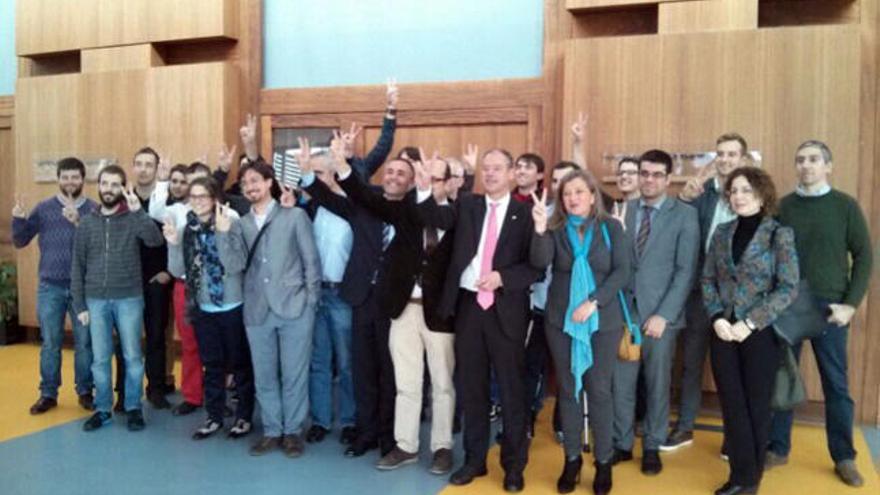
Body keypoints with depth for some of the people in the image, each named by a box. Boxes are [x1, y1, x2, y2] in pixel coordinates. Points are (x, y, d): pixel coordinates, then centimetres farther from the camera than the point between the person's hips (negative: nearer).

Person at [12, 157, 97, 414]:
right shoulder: (43, 208, 4)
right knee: (50, 343, 9)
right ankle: (48, 393, 21)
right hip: (50, 287, 1)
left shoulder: (94, 210, -1)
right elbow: (20, 242, 6)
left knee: (85, 342, 7)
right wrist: (18, 219, -11)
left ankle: (85, 392, 20)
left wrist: (79, 224, -24)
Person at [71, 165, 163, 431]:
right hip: (96, 300, 2)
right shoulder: (87, 223, 6)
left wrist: (138, 211, -27)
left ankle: (133, 408, 18)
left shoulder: (133, 219, -1)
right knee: (100, 358, 9)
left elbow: (156, 240, -20)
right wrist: (79, 304, 3)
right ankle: (102, 409, 22)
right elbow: (78, 266, 7)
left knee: (132, 357, 4)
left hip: (129, 299, -2)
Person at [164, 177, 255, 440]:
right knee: (212, 365, 14)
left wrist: (222, 234, -29)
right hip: (203, 309, 4)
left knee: (239, 364, 9)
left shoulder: (231, 225, -13)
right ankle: (214, 416, 27)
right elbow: (178, 271, 0)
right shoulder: (185, 230, 1)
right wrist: (173, 244, -14)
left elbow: (235, 266, -21)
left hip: (232, 307, -4)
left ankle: (244, 416, 23)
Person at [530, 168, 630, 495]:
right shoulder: (555, 229, 3)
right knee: (568, 389, 8)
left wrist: (593, 302, -15)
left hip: (603, 321, -1)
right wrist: (540, 228, -29)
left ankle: (603, 462, 15)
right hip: (561, 320, 1)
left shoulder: (611, 228, 2)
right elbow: (540, 263, -14)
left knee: (599, 390, 3)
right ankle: (572, 459, 19)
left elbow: (621, 272, -5)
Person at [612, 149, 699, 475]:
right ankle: (621, 444, 23)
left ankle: (652, 447, 26)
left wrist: (663, 314, -13)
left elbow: (685, 271, -7)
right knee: (620, 383, 7)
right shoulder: (623, 211, 6)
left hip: (660, 312, -2)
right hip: (623, 309, 2)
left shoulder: (685, 215, -2)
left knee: (657, 384, 10)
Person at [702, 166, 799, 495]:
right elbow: (707, 279, 8)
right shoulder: (721, 233, 6)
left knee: (756, 404, 8)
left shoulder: (780, 234, -6)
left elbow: (789, 288, -10)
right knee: (732, 405, 7)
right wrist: (718, 317, -8)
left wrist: (750, 323, -16)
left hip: (760, 332, -3)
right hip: (724, 330, 4)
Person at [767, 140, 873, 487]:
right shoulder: (783, 206, 4)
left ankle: (844, 457, 20)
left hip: (829, 307, -1)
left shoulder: (845, 205, 1)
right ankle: (778, 448, 19)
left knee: (836, 384, 7)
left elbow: (864, 256, 1)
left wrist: (851, 304, -6)